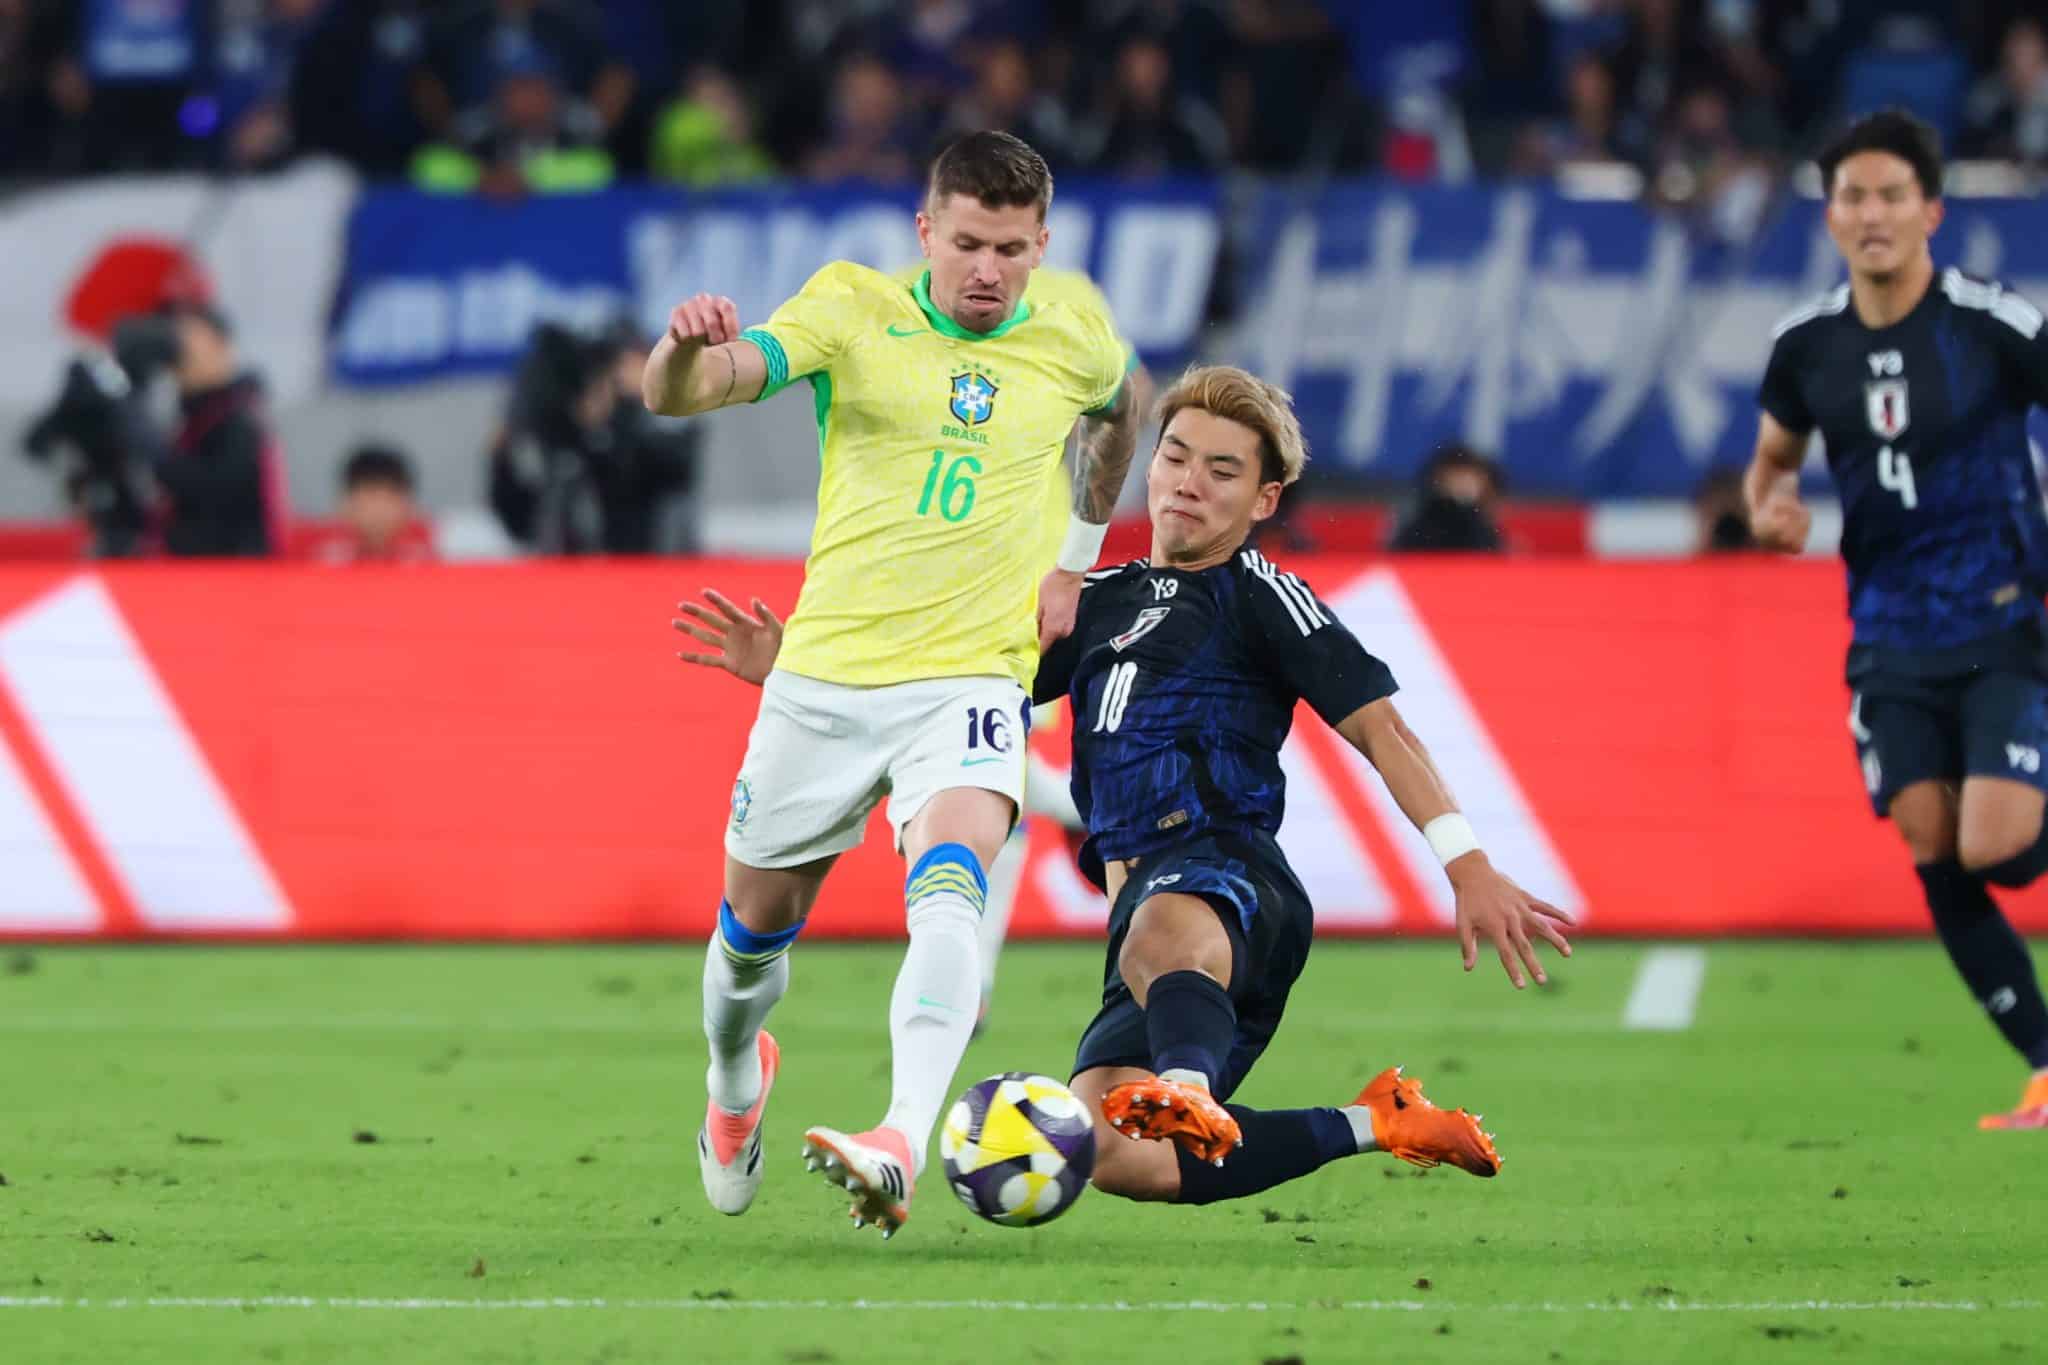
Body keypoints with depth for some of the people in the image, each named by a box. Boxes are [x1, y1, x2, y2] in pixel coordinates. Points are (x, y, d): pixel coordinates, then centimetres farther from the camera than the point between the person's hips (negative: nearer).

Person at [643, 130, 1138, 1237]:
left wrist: (1076, 560, 20)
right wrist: (687, 349, -43)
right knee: (757, 921, 14)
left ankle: (900, 1148, -43)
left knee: (948, 893, -28)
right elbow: (677, 396, -19)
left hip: (970, 680, -1)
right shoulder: (853, 310, -6)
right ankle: (734, 1080, 47)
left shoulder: (1073, 342, 2)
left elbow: (1120, 414, 28)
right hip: (824, 676, 1)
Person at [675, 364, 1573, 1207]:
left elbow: (1377, 726, -3)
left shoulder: (1259, 594, 5)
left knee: (1163, 934, -44)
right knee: (1103, 1156, -13)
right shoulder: (1100, 603, 26)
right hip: (1145, 905, 8)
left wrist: (1468, 866, -15)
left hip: (1229, 876, -8)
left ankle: (1188, 1088, -77)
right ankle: (1377, 1126, -1)